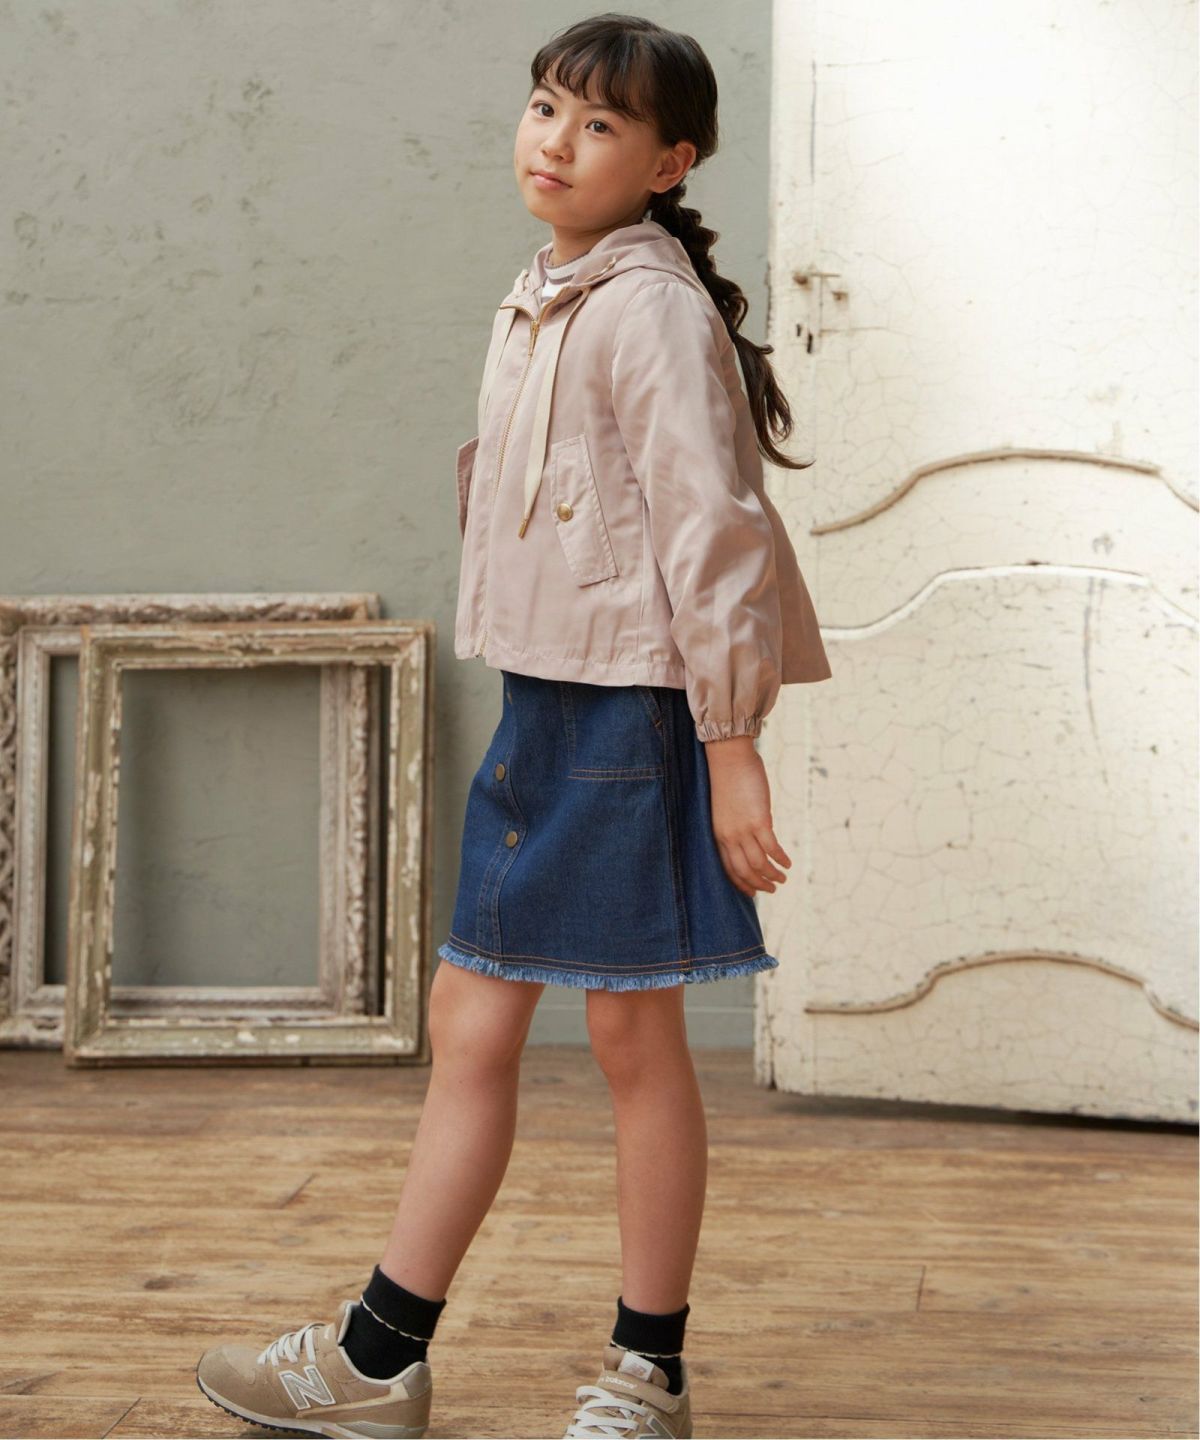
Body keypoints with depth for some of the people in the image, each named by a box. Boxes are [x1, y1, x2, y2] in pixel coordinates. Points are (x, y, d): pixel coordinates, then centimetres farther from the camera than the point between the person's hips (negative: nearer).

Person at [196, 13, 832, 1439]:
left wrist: (731, 746, -18)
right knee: (469, 1021, 11)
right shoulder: (543, 303, 14)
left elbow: (708, 529, -16)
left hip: (627, 709, -9)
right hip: (540, 697, 9)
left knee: (632, 1030, 1)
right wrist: (535, 713, 18)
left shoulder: (651, 307, -12)